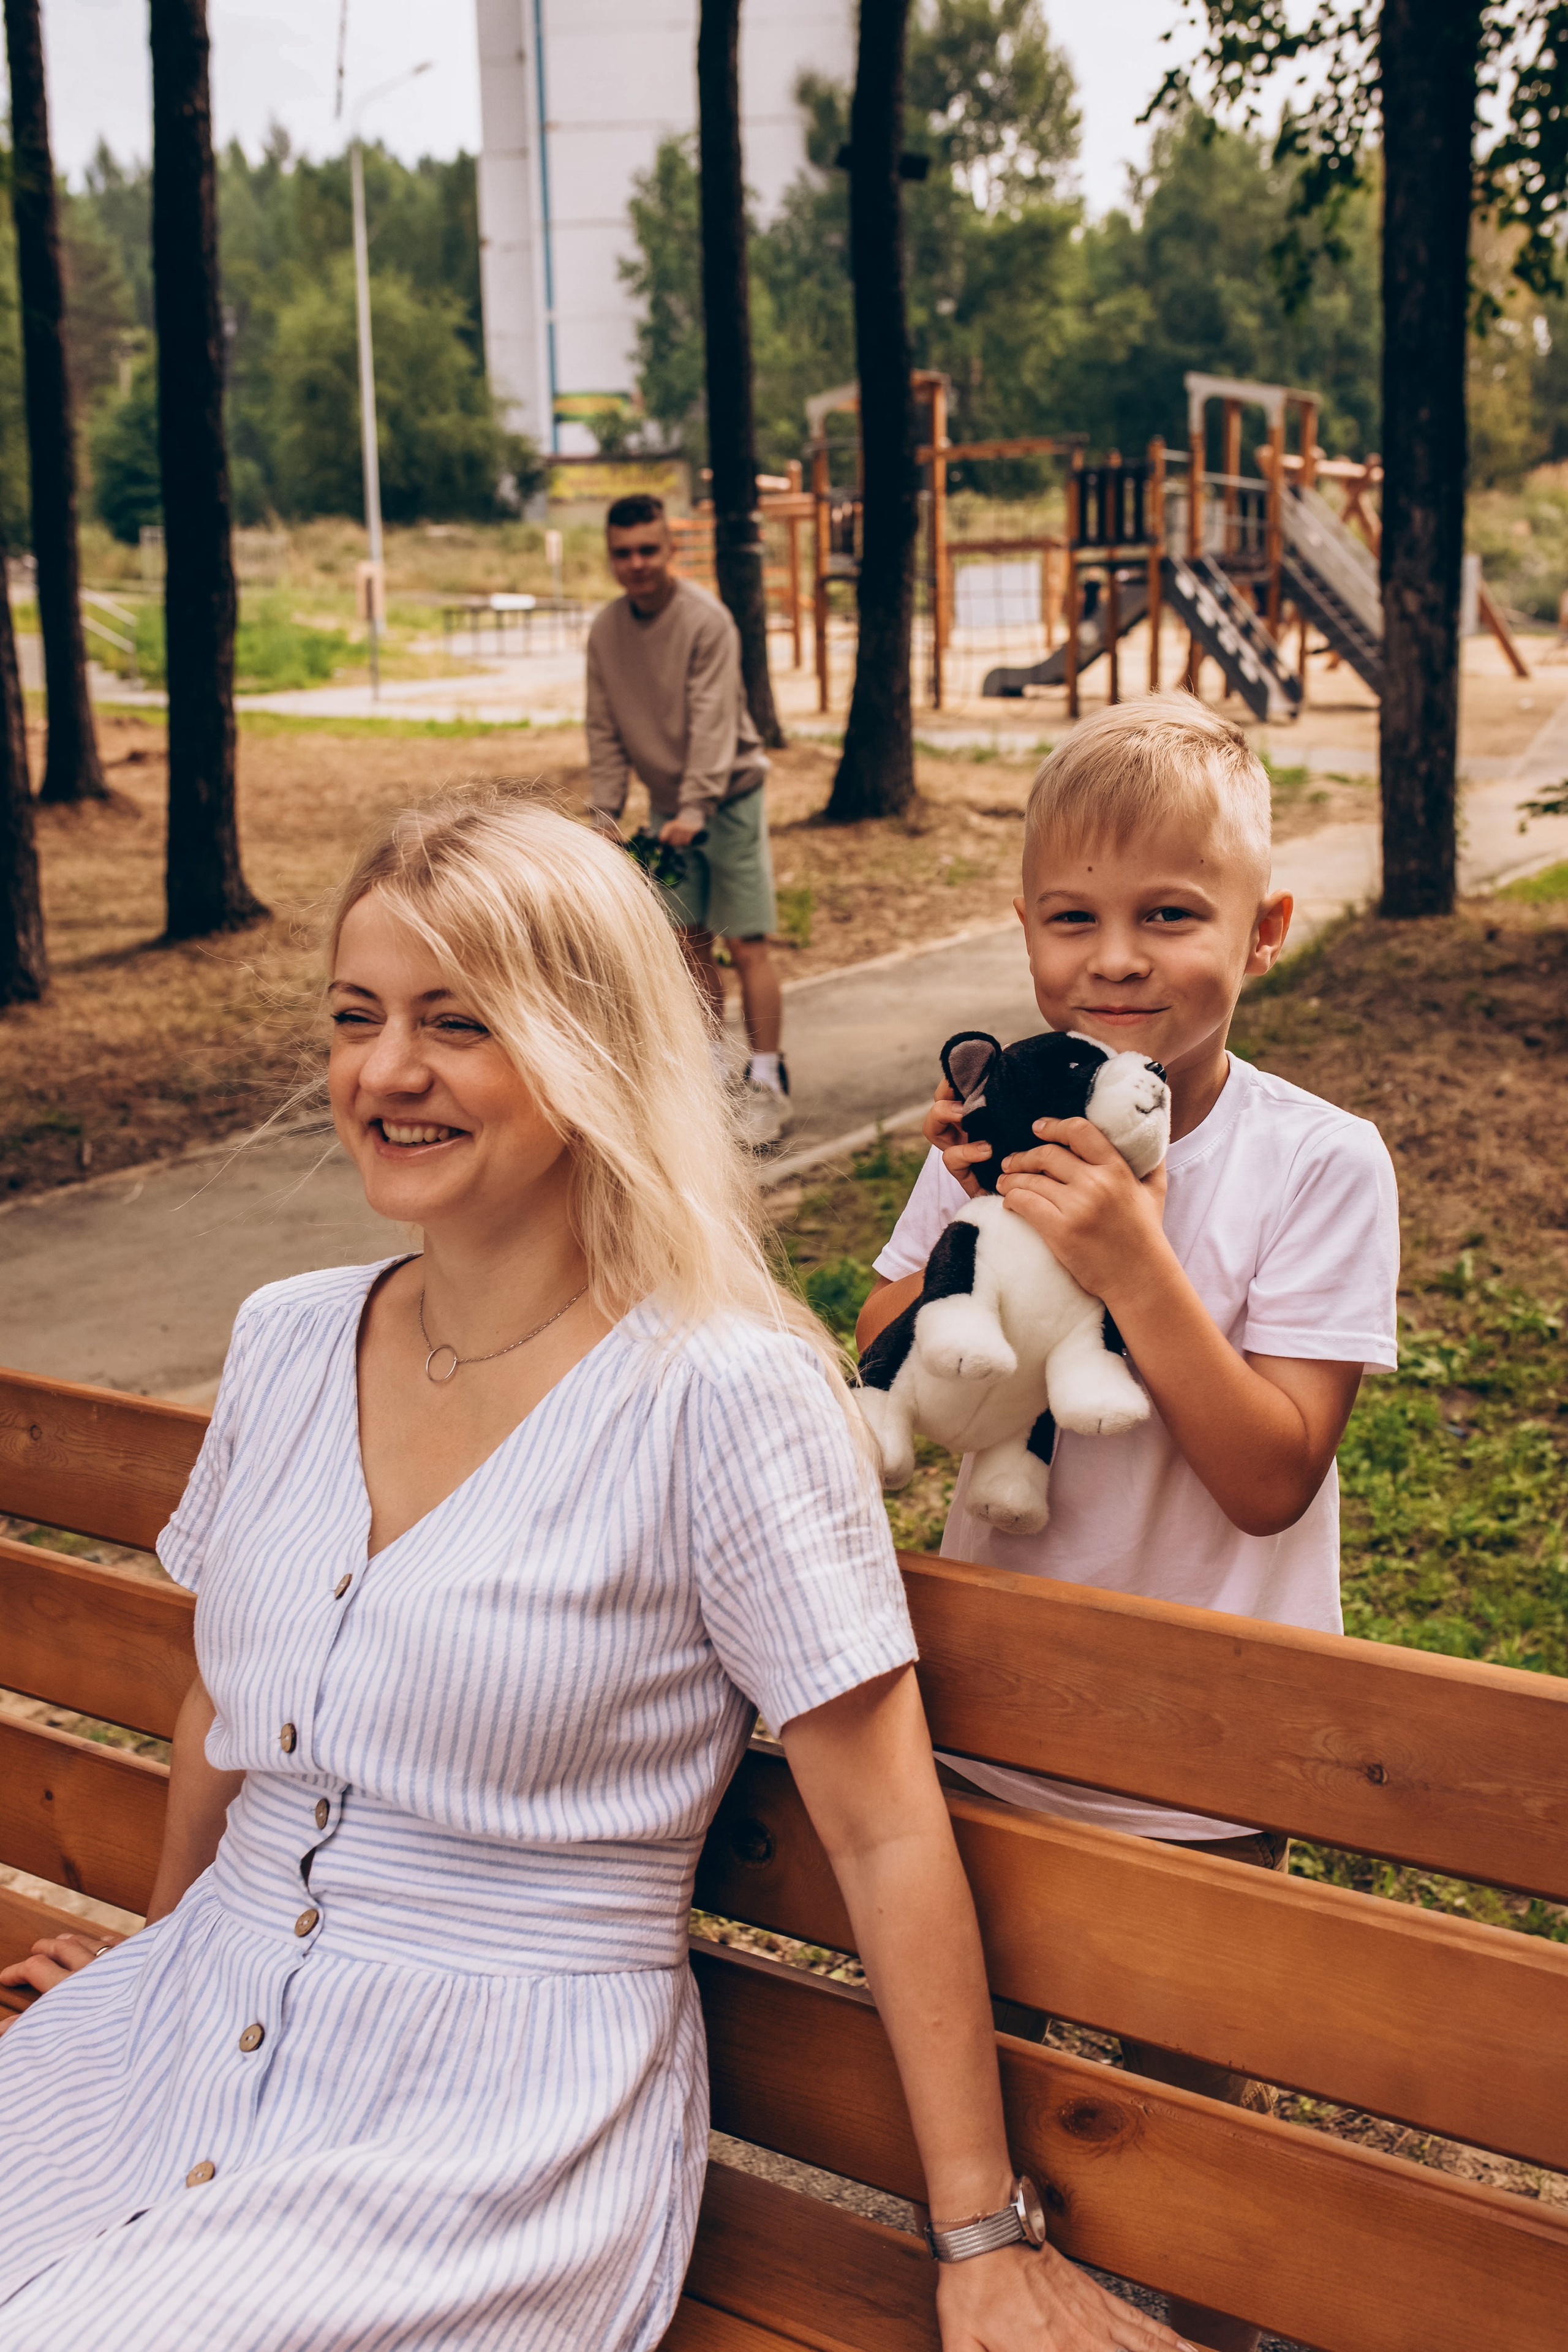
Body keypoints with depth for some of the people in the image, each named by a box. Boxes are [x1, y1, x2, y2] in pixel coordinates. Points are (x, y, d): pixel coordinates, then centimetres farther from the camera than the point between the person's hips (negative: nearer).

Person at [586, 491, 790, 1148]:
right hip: (668, 803, 6)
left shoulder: (706, 620, -18)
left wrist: (694, 809, -30)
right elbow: (604, 729, 4)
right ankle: (714, 1068, 22)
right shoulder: (606, 630, -1)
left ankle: (767, 1085, 0)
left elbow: (713, 722, -23)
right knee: (690, 940, 10)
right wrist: (605, 812, -3)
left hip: (728, 795, -6)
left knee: (746, 944, -6)